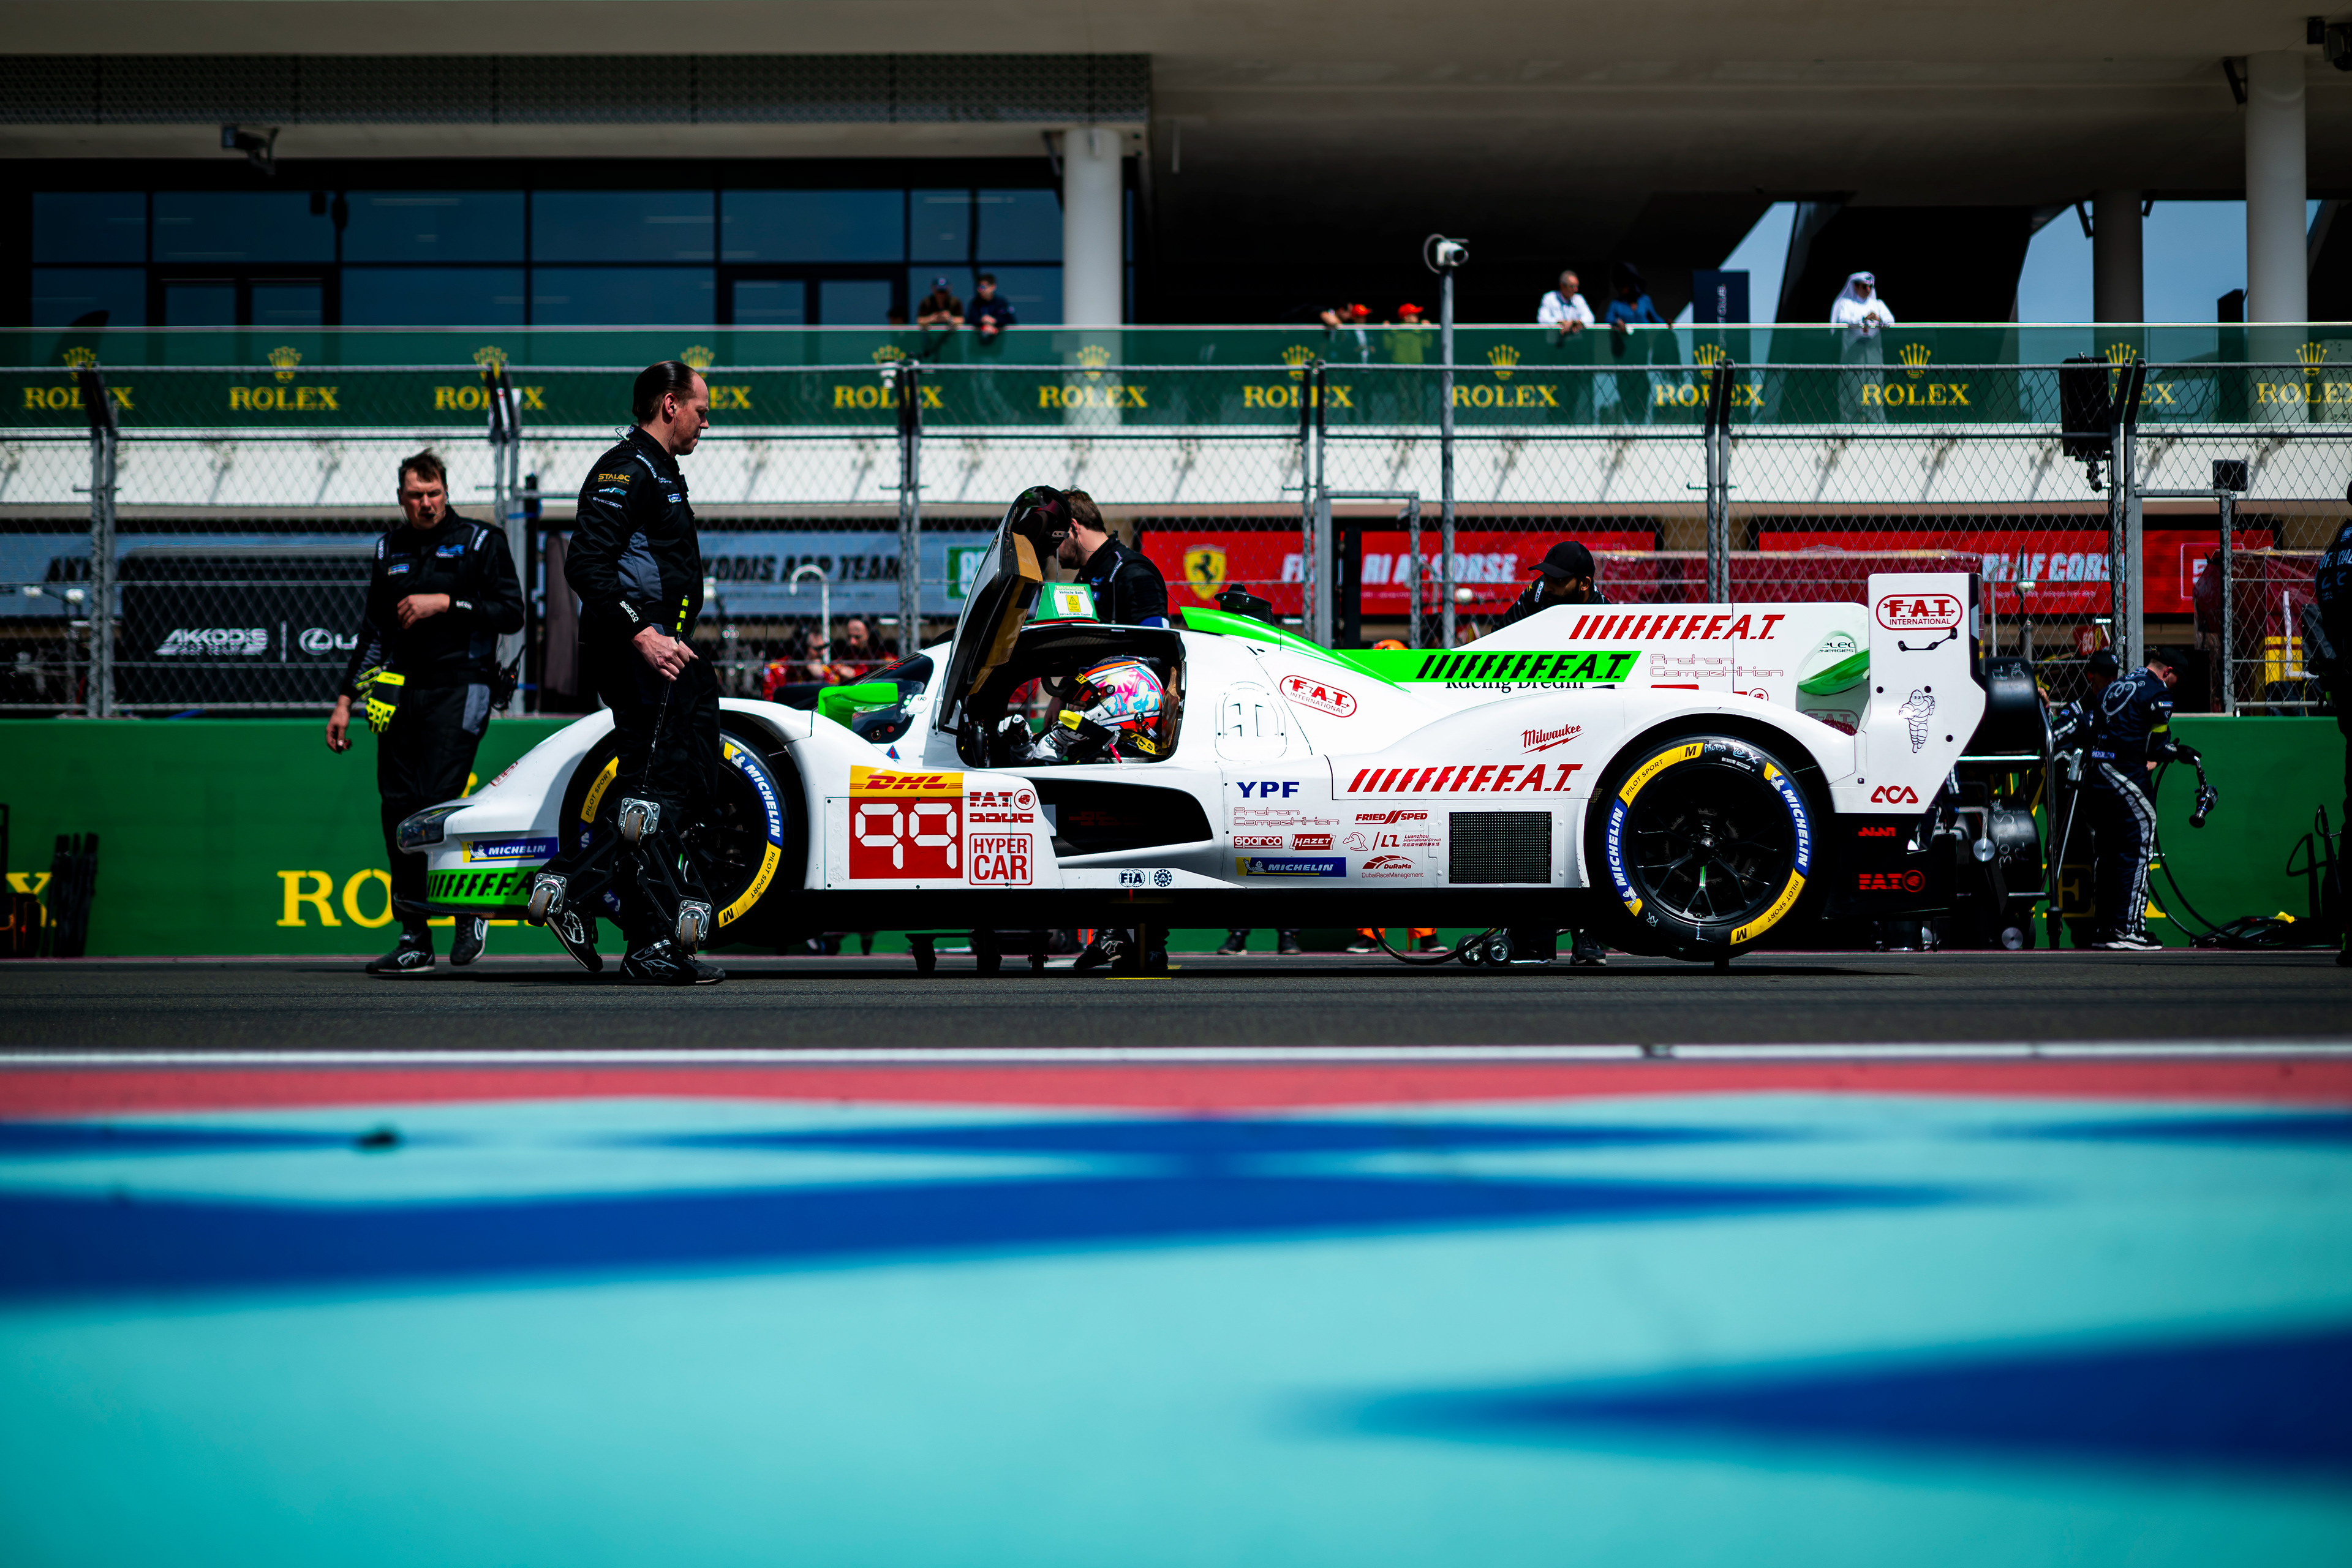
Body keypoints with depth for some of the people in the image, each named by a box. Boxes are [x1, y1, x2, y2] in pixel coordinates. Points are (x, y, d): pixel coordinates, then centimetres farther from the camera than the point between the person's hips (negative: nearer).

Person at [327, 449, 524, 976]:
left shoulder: (480, 542, 4)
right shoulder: (389, 551, 17)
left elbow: (511, 612, -4)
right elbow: (372, 632, 22)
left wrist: (446, 603, -12)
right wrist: (345, 701, 17)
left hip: (458, 689, -5)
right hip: (399, 691, 5)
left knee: (439, 801, -17)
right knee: (398, 810, -3)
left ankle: (471, 910, 5)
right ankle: (414, 939, 2)